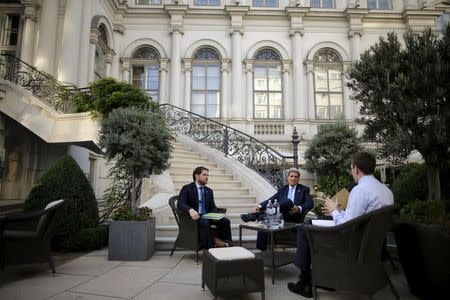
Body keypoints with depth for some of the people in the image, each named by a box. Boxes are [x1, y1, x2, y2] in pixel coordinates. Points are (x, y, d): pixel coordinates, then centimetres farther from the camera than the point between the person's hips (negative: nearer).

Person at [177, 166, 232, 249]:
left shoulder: (209, 191, 19)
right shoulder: (187, 188, 1)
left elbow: (213, 206, 13)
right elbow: (180, 204, -13)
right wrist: (190, 210, -35)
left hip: (206, 216, 5)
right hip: (194, 217, -5)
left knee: (225, 221, -19)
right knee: (205, 222, -37)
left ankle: (226, 244, -17)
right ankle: (208, 248, -32)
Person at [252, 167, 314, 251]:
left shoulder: (304, 189, 17)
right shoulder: (282, 189, 25)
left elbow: (310, 203, 2)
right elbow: (271, 200, 13)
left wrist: (299, 208, -20)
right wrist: (260, 206, -8)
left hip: (294, 217, -3)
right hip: (281, 216, 3)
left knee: (288, 201, -35)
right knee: (263, 218, -28)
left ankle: (257, 214, -38)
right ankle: (262, 248, -22)